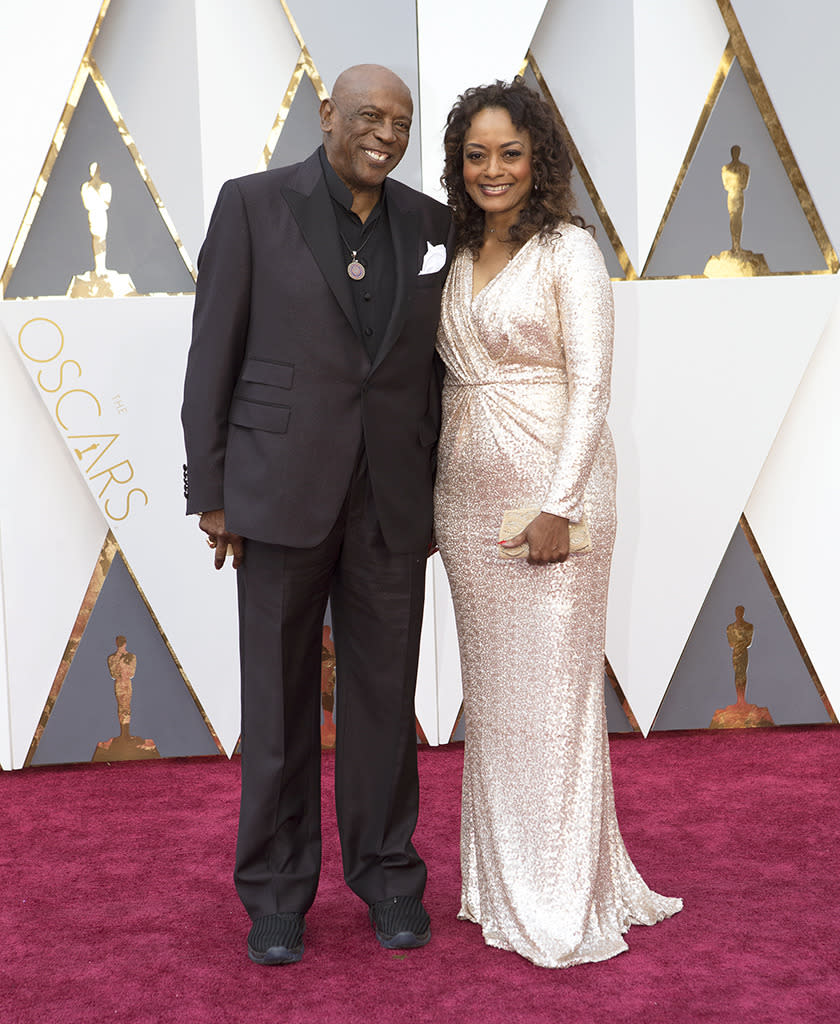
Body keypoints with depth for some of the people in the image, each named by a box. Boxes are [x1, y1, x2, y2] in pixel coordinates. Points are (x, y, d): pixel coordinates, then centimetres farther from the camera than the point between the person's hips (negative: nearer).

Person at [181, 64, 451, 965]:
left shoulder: (428, 224, 6)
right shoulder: (253, 204, -4)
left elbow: (432, 365, 12)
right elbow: (213, 353, -3)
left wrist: (441, 493, 10)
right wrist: (210, 491, -6)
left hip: (392, 499, 3)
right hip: (282, 487, -3)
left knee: (385, 693, 9)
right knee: (279, 697, 5)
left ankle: (388, 876, 24)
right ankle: (276, 893, 18)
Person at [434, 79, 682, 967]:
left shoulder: (568, 250, -5)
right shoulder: (458, 261, 13)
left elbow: (591, 382, -12)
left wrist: (559, 504, -18)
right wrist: (435, 500, 10)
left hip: (550, 484, -6)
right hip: (468, 492, 6)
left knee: (552, 683, -3)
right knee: (490, 684, 11)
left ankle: (564, 900, 8)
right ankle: (501, 882, 23)